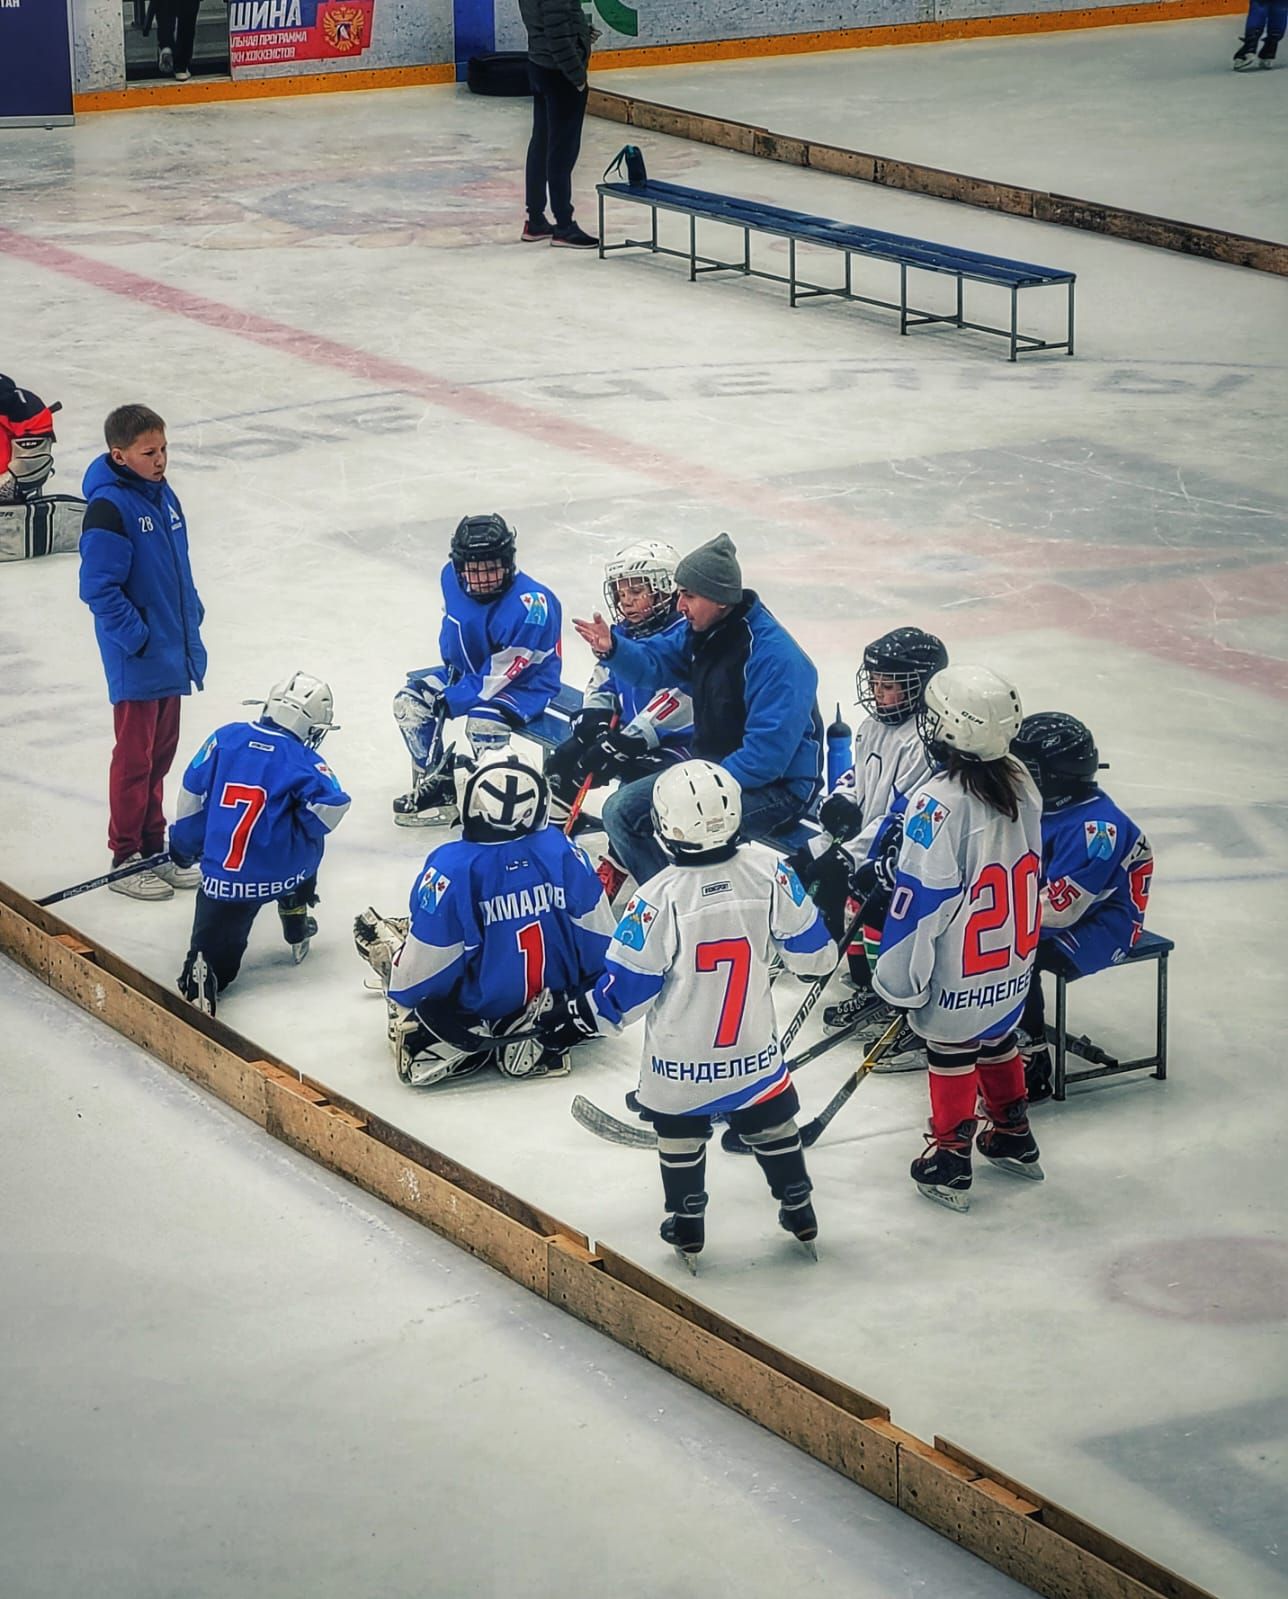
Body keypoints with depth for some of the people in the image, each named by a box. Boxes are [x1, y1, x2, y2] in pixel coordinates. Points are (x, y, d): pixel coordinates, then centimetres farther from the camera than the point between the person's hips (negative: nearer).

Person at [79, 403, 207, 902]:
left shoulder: (162, 494, 7)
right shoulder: (108, 507, -20)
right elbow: (98, 587, -22)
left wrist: (191, 617, 13)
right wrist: (136, 638, -20)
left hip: (173, 655, 8)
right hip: (136, 660, -8)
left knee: (161, 752, 17)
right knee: (135, 757, 1)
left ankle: (154, 849, 29)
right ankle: (125, 860, 12)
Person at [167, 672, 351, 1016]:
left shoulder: (226, 737, 3)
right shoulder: (303, 761, -5)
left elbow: (193, 793, 8)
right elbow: (331, 806, -15)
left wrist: (183, 844, 23)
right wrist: (307, 827, 8)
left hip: (220, 880, 1)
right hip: (279, 877, -1)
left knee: (216, 952, 9)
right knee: (306, 840, 32)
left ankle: (202, 971, -27)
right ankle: (296, 924, 36)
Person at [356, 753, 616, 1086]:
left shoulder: (450, 868, -26)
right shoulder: (564, 852, -15)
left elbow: (421, 970, -17)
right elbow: (598, 939, -3)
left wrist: (403, 993, 6)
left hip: (483, 1005, -3)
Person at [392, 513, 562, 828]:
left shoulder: (531, 605, -33)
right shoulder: (452, 578, -11)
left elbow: (501, 674, -29)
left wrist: (452, 700, -26)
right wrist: (452, 669, 1)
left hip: (524, 683, -8)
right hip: (470, 670, 8)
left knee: (483, 722, -34)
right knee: (409, 701, -5)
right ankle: (436, 783, 8)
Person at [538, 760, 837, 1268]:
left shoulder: (659, 899, -25)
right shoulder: (769, 872, -18)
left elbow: (624, 991, -15)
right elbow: (812, 954, -5)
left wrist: (578, 1018, 2)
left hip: (680, 1063, -2)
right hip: (754, 1050, 2)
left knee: (680, 1134, 21)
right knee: (771, 1125, 24)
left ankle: (687, 1229, 33)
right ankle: (799, 1214, 38)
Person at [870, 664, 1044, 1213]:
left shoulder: (939, 803, -27)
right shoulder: (1020, 784, -5)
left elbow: (919, 902, -23)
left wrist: (898, 980, -13)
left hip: (956, 977, -7)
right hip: (1012, 962, 7)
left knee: (952, 1054, 9)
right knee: (997, 1039, 25)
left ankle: (950, 1160, 18)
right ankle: (1014, 1137, 39)